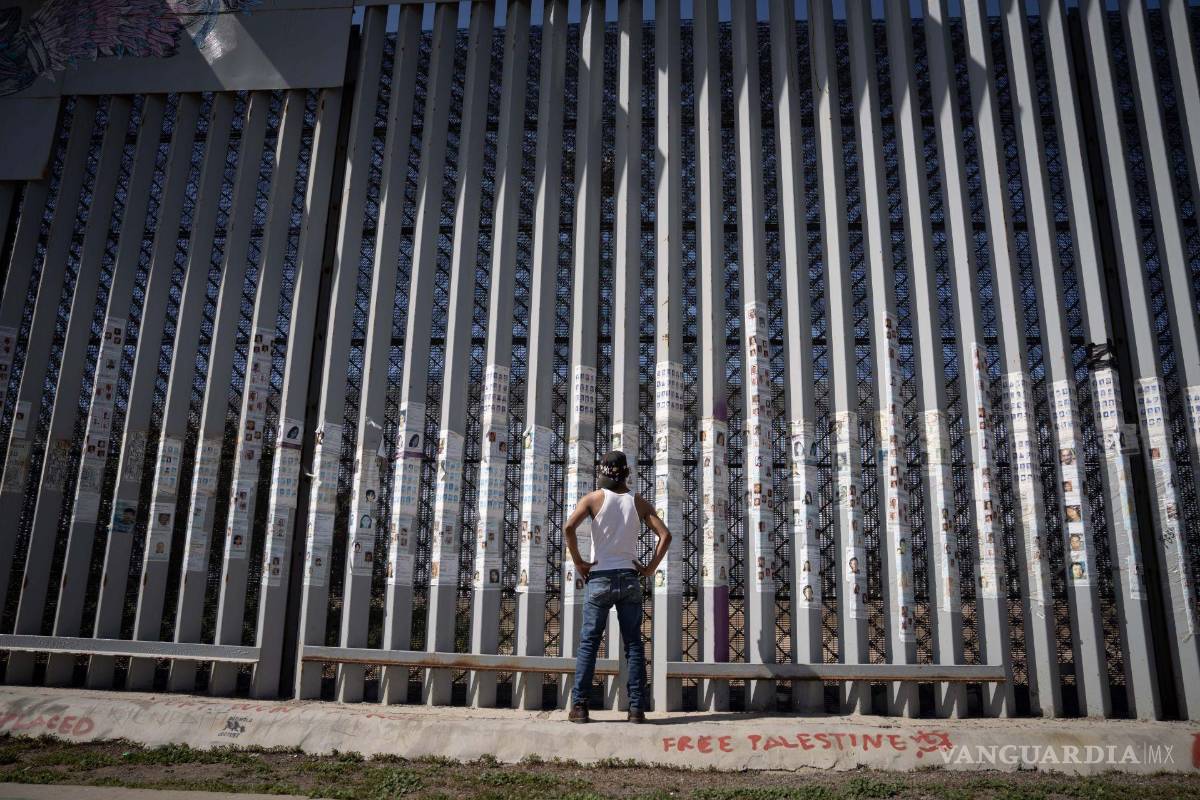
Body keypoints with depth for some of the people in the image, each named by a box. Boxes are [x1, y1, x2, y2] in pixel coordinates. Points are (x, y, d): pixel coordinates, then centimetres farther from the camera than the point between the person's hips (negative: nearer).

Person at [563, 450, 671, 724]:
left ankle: (579, 706, 1)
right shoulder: (638, 501, 5)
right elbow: (665, 535, -3)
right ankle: (637, 707, 5)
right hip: (630, 578, 2)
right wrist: (650, 567, 2)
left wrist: (579, 562, -8)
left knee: (588, 642, 4)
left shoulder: (594, 498, -2)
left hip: (599, 578, -1)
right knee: (633, 644, 6)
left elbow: (568, 528, -17)